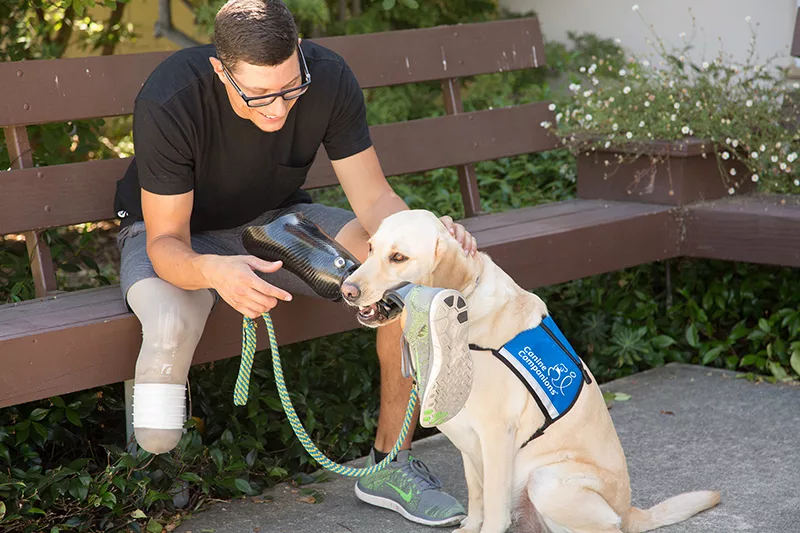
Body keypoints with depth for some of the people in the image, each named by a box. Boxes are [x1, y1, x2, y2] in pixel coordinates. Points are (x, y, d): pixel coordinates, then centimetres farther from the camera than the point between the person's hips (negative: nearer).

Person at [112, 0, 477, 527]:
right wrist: (211, 271, -53)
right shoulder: (169, 103, -32)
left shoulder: (328, 78, -23)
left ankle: (391, 463, -8)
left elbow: (373, 197, -17)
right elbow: (166, 243, -29)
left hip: (277, 218, 4)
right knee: (172, 328, -40)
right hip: (181, 237, -3)